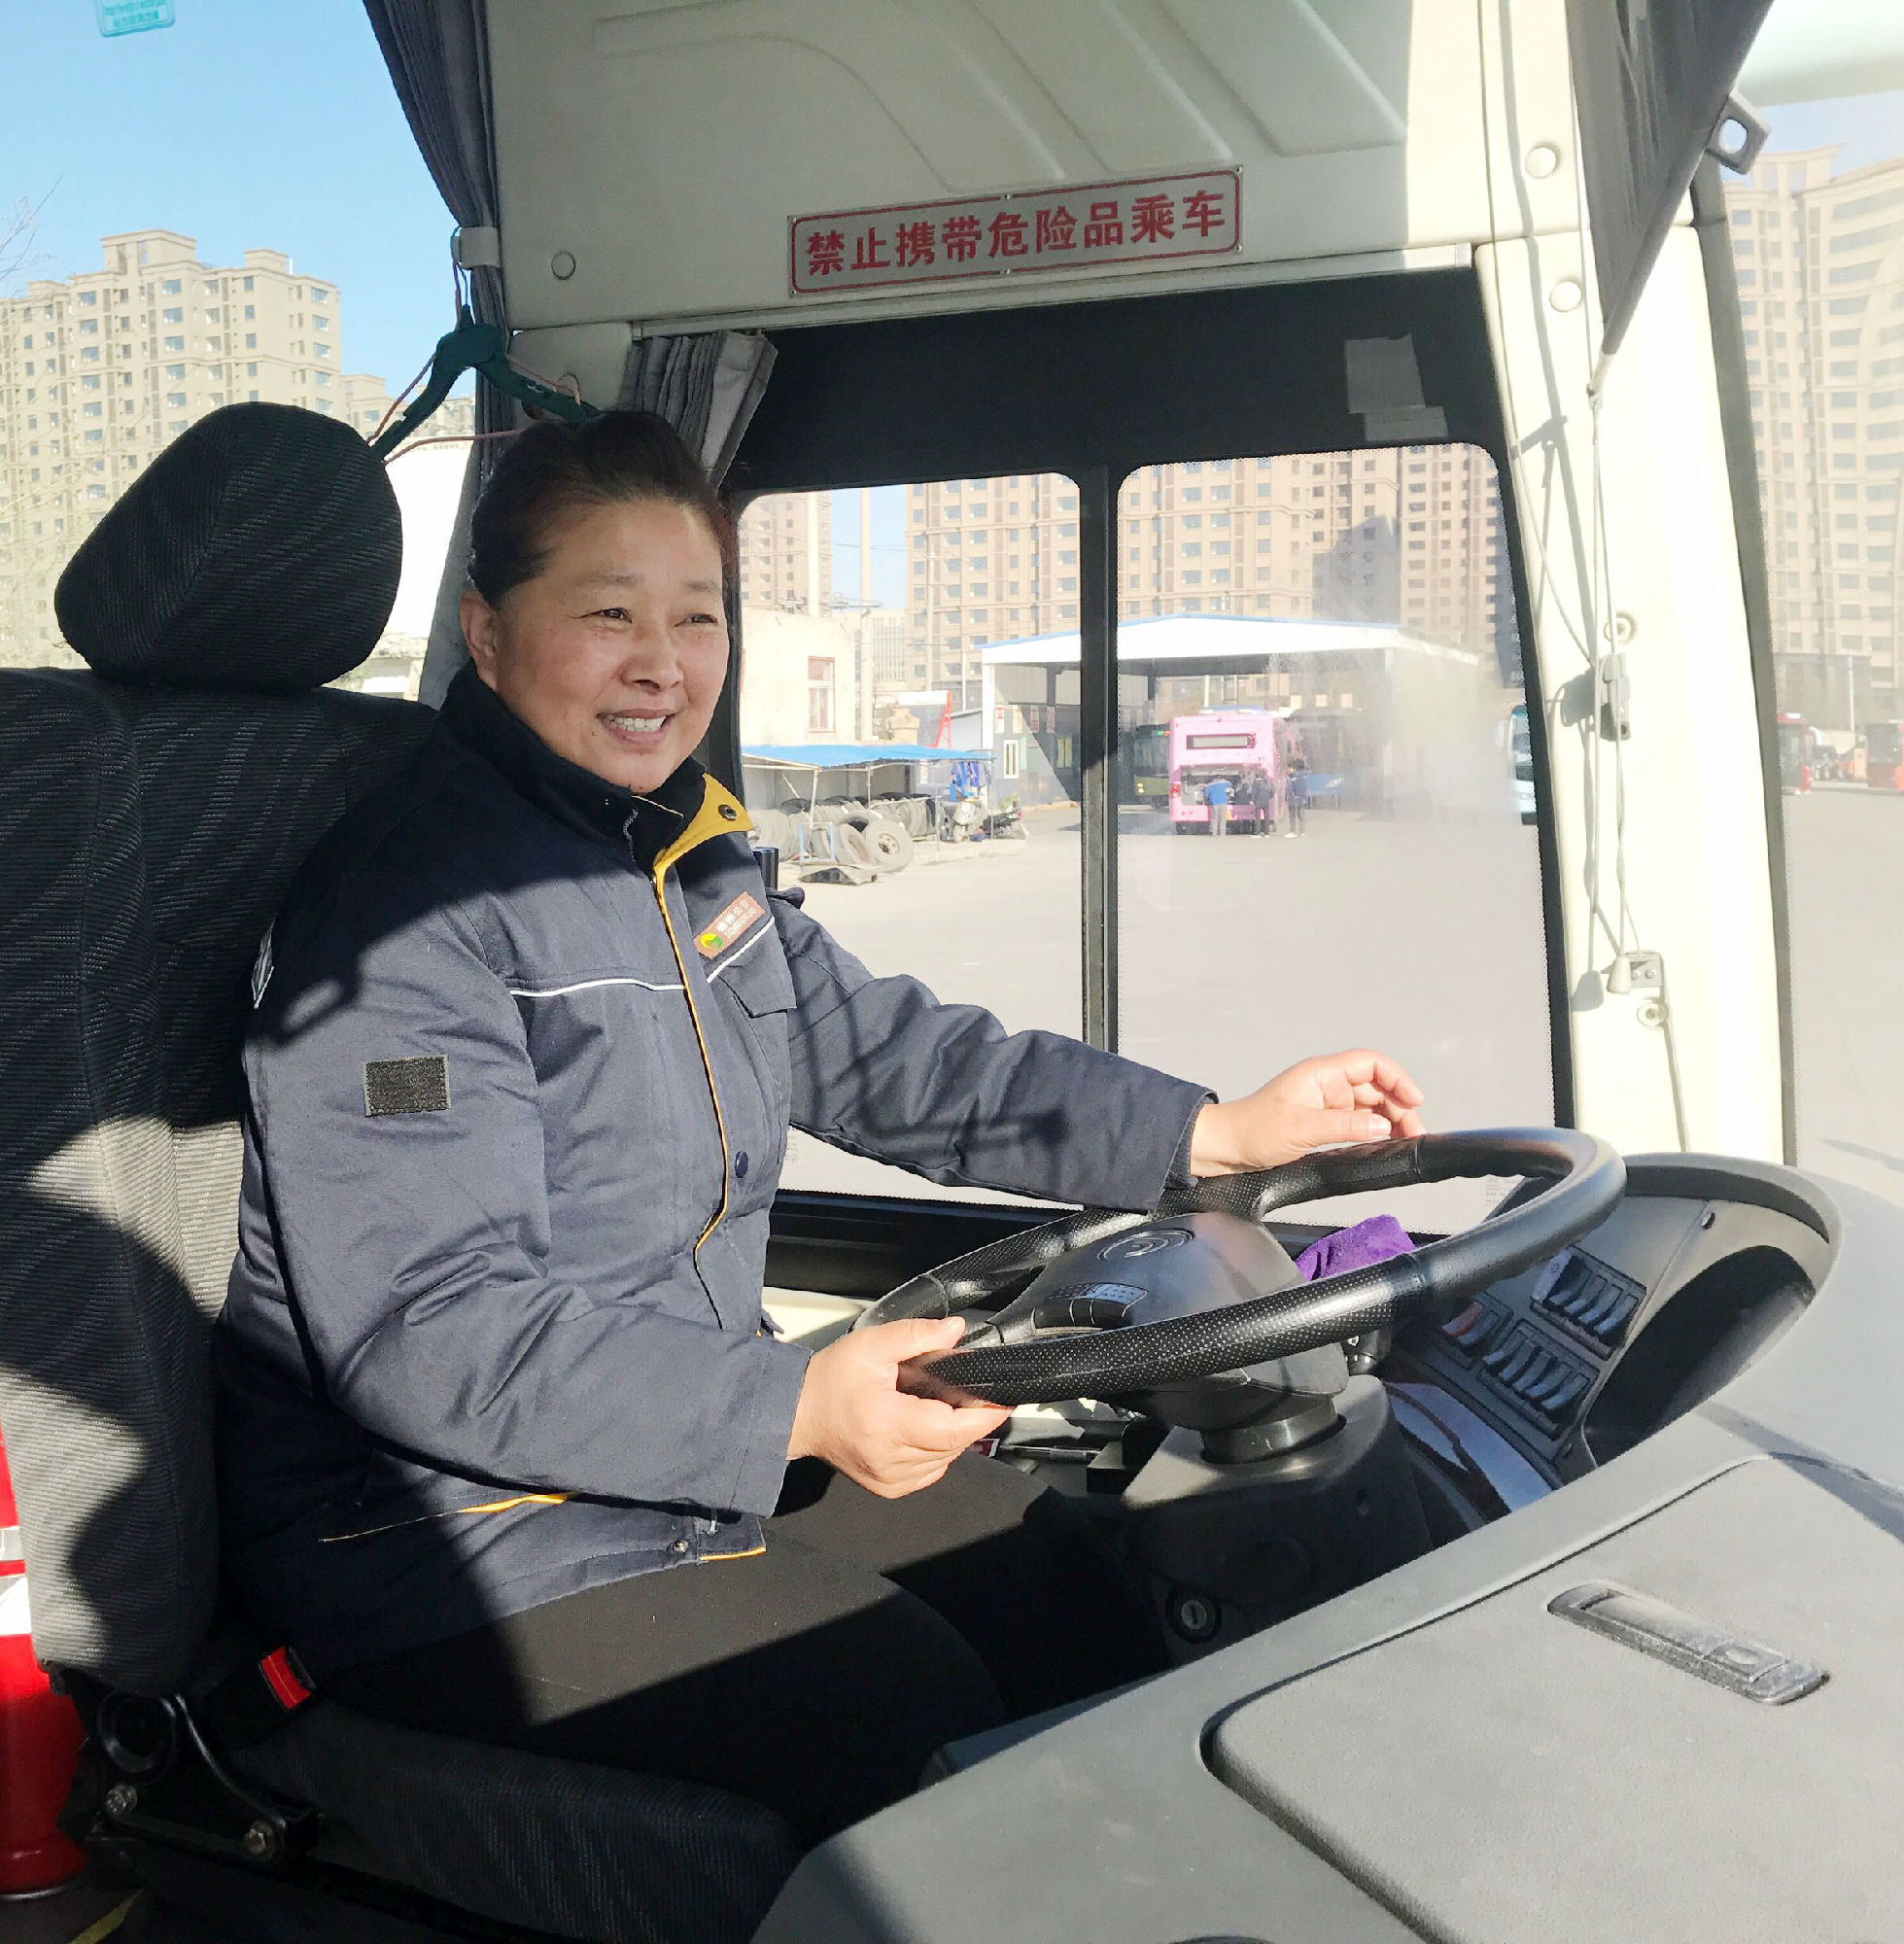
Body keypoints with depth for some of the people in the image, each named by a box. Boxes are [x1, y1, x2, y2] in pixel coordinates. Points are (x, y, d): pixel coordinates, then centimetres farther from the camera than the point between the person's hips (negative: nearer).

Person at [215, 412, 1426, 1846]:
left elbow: (892, 1056, 10)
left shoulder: (694, 860, 8)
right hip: (446, 1535, -8)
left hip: (694, 1445, 9)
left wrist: (1226, 1133, 3)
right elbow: (426, 1333, -26)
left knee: (1053, 1578, 5)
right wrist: (795, 1408, -34)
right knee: (903, 1706, -18)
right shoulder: (408, 913, -20)